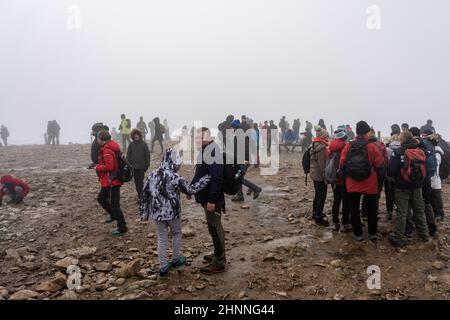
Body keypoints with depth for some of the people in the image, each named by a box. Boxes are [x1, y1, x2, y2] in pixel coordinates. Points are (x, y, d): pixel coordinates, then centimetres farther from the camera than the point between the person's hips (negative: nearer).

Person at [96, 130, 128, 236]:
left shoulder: (107, 150, -21)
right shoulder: (111, 147, 11)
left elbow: (109, 166, -27)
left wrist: (97, 167, -11)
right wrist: (100, 165, 9)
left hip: (112, 181, -11)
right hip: (109, 181, 11)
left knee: (114, 205, -3)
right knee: (101, 198, 25)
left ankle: (122, 228, 6)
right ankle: (114, 215, 39)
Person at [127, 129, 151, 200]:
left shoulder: (144, 144, -4)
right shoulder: (131, 144, 2)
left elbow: (147, 154, -1)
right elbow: (128, 155, 6)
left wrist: (147, 164, -3)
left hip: (142, 166, -3)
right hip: (134, 166, 3)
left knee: (141, 180, -3)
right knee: (136, 181, 10)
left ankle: (141, 194, 2)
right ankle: (139, 193, 22)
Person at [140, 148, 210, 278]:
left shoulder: (153, 174, 0)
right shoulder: (175, 177, -16)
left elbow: (145, 194, 4)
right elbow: (190, 190, -7)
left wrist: (144, 212, 13)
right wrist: (205, 179, 3)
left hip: (157, 213, 4)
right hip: (172, 212, -4)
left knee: (162, 239, 13)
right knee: (176, 234, 21)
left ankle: (163, 268, 18)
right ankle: (176, 260, 33)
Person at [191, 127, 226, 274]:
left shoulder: (213, 152, -22)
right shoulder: (206, 150, 10)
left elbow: (216, 178, -27)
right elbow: (200, 174, 19)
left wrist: (212, 200, -26)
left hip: (212, 199, -10)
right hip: (207, 197, 10)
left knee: (215, 228, 0)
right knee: (215, 227, 20)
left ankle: (219, 262, 13)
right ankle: (219, 254, 35)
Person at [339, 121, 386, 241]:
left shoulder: (348, 147, -5)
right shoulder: (372, 147, -11)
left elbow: (342, 166, -2)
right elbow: (380, 166, -9)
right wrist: (380, 183, 4)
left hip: (352, 185, 1)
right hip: (371, 185, -1)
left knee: (354, 209, 12)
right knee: (371, 209, 16)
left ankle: (358, 234, 18)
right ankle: (372, 233, 25)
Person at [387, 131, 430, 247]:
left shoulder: (398, 152, -16)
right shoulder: (421, 152, 0)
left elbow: (390, 171, -18)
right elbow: (425, 169, 7)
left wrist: (395, 176, 1)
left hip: (402, 187, -4)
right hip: (417, 186, 5)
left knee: (401, 213, 2)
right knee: (419, 211, 20)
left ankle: (399, 238, 7)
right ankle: (424, 234, 32)